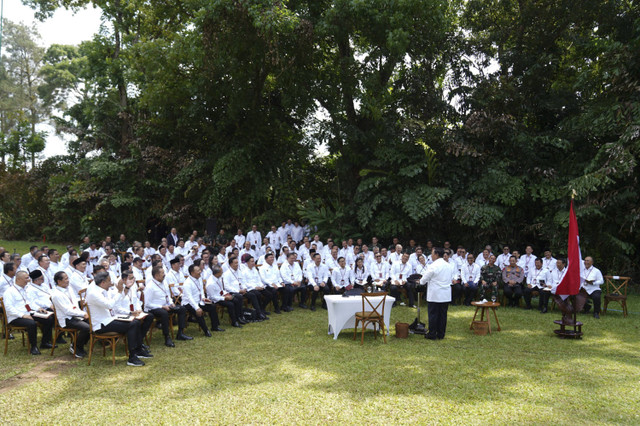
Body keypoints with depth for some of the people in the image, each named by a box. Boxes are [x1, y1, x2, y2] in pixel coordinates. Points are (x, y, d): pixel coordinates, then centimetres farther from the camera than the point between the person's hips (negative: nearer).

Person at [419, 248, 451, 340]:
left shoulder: (433, 266, -15)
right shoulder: (448, 265, 8)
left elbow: (425, 278, -7)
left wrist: (420, 282, 16)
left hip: (435, 295, -6)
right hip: (446, 296, 6)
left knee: (433, 315, 2)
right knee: (443, 315, 10)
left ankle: (432, 334, 7)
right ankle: (441, 334, 16)